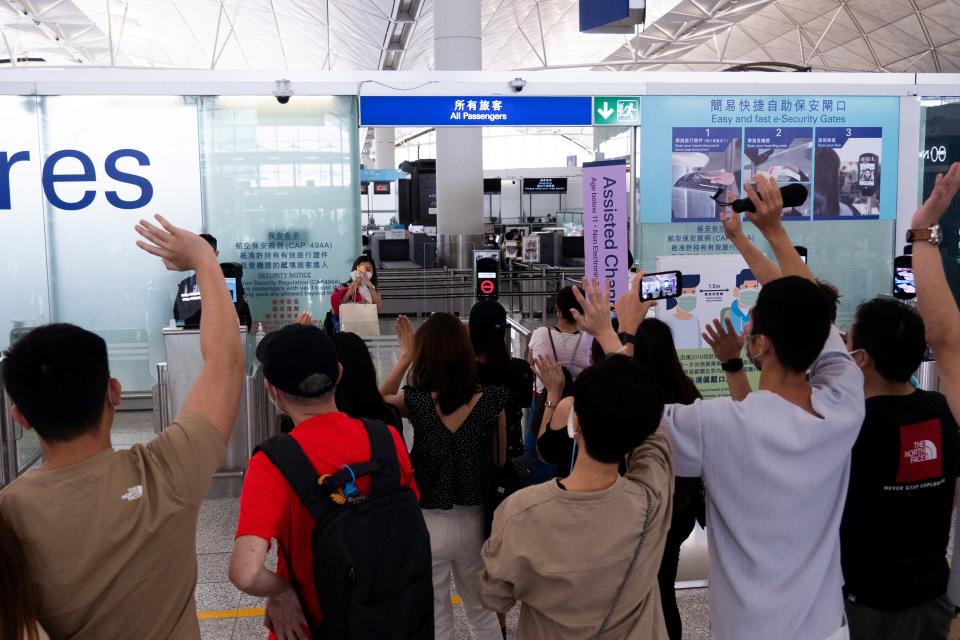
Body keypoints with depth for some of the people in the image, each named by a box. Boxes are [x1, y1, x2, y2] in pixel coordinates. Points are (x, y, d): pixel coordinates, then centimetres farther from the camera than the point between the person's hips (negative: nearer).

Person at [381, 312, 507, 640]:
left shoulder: (417, 402, -15)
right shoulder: (492, 399, -9)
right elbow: (501, 459, 1)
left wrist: (405, 356, 5)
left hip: (429, 524, -2)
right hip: (474, 521, 3)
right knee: (483, 613, 24)